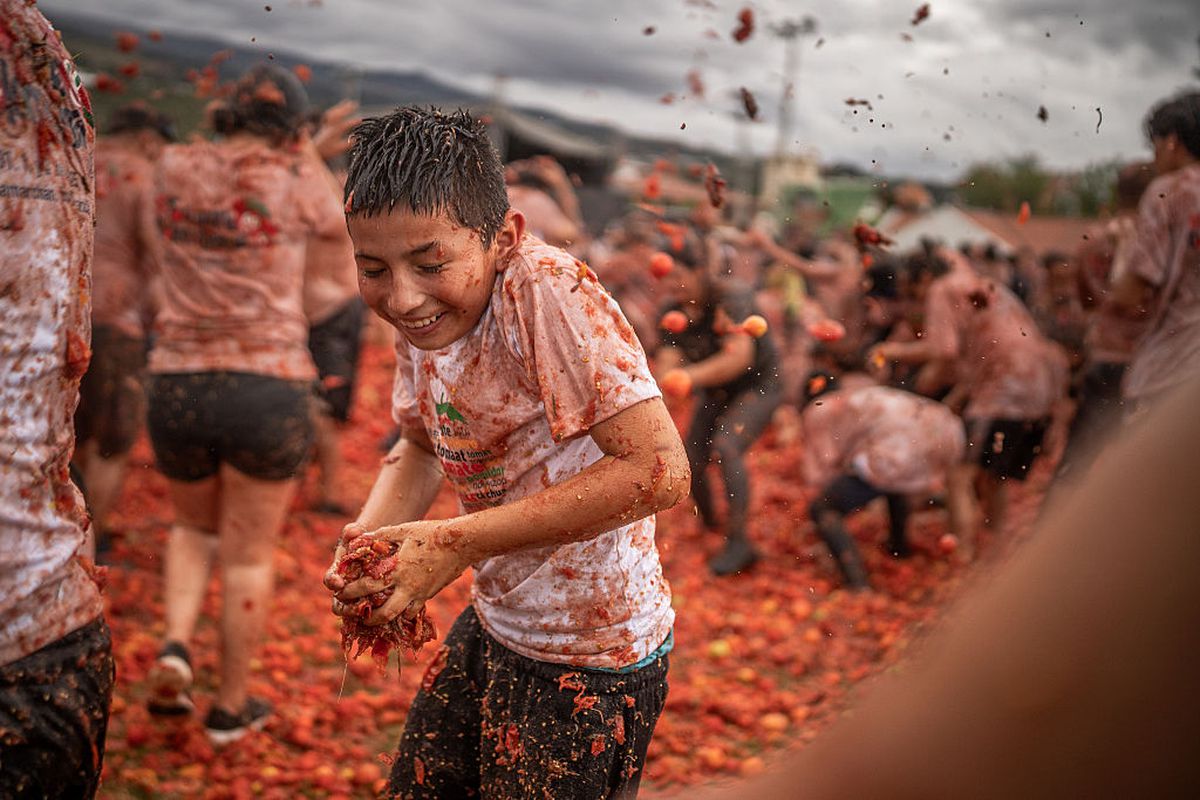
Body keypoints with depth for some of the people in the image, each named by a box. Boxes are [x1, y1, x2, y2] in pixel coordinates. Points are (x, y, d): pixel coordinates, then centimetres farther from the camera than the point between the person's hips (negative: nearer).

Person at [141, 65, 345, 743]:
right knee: (249, 555, 12)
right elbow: (340, 225, 17)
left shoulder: (175, 167, 4)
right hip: (268, 393, -3)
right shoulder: (297, 181, -5)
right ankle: (232, 706, 23)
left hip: (180, 389, 3)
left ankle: (177, 646, 7)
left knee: (195, 528, 28)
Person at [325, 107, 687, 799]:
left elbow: (660, 472, -34)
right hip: (492, 630, 8)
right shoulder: (424, 313, -4)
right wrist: (370, 536, -8)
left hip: (590, 664, -7)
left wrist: (460, 543, -30)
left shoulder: (546, 291, -28)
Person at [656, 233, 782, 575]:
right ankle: (709, 525, 33)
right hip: (714, 392, 7)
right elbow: (666, 361, -15)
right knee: (691, 459, 5)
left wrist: (689, 376, -49)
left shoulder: (730, 298, -27)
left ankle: (738, 542, -24)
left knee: (725, 447, -28)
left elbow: (740, 357, -39)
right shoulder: (674, 311, -8)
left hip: (757, 384, -7)